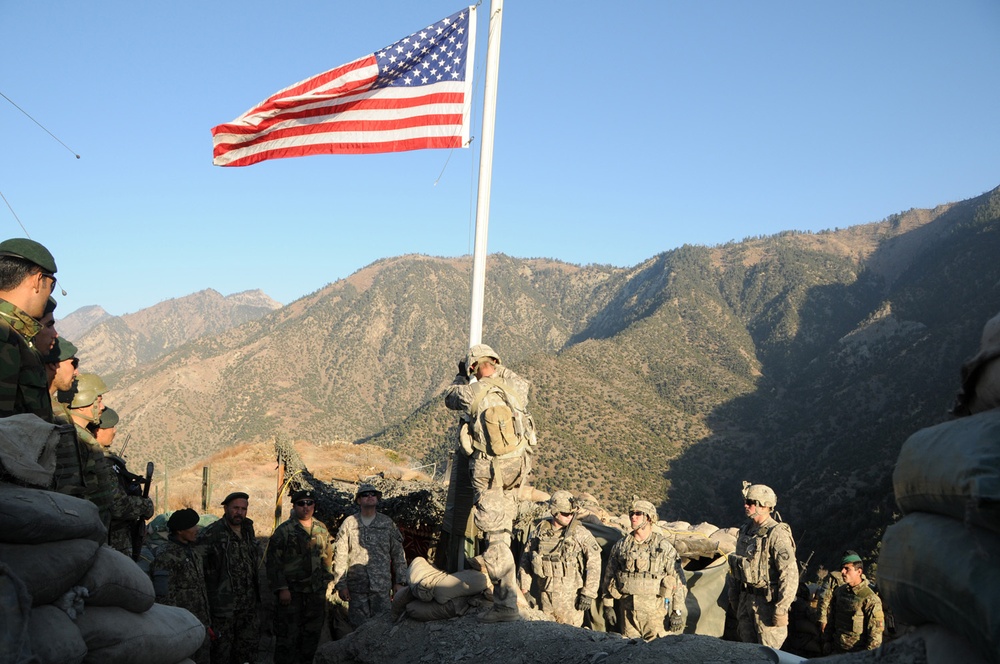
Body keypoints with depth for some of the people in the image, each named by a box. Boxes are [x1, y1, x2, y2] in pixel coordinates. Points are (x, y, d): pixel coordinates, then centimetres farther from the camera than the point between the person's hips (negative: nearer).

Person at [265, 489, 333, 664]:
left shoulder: (322, 530, 9)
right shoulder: (283, 531, -6)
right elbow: (273, 562, -8)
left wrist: (326, 581, 12)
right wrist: (282, 589, -13)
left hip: (316, 593, 5)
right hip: (291, 593, -5)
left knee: (312, 635, 12)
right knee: (288, 637, -2)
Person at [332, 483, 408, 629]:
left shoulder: (387, 523, 7)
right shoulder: (349, 523, 4)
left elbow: (398, 554, 9)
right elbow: (340, 555, 3)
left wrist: (400, 582, 4)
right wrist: (341, 585, -1)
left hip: (382, 587, 0)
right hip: (356, 587, 0)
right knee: (359, 627, 5)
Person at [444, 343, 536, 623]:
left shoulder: (471, 393, -8)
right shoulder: (514, 388, 1)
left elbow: (449, 398, 17)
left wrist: (461, 377, 34)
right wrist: (500, 370, 39)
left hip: (488, 471, -4)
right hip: (518, 466, 4)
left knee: (496, 536, -3)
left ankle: (506, 604, -4)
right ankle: (492, 558, 40)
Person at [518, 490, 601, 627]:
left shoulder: (580, 533, -7)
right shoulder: (539, 532, 3)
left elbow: (594, 563, -8)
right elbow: (525, 561, 12)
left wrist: (588, 594, -11)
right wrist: (524, 590, 10)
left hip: (570, 594, -3)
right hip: (546, 594, 4)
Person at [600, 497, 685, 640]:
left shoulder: (664, 546, -3)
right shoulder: (621, 546, 6)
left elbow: (678, 581, -3)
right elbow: (608, 576, 12)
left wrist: (677, 612, -6)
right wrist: (608, 606, 8)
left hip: (654, 609, -3)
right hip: (628, 609, 3)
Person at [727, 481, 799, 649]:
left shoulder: (777, 534, -18)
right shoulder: (745, 530, 8)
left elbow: (790, 574, -22)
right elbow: (736, 567, 18)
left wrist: (781, 609, -21)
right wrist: (734, 597, 19)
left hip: (767, 601, -8)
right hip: (746, 599, 8)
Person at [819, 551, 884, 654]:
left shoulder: (870, 599, -16)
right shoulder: (839, 591, 4)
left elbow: (876, 631, -15)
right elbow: (830, 617, 14)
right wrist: (827, 641, 14)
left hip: (857, 653, -6)